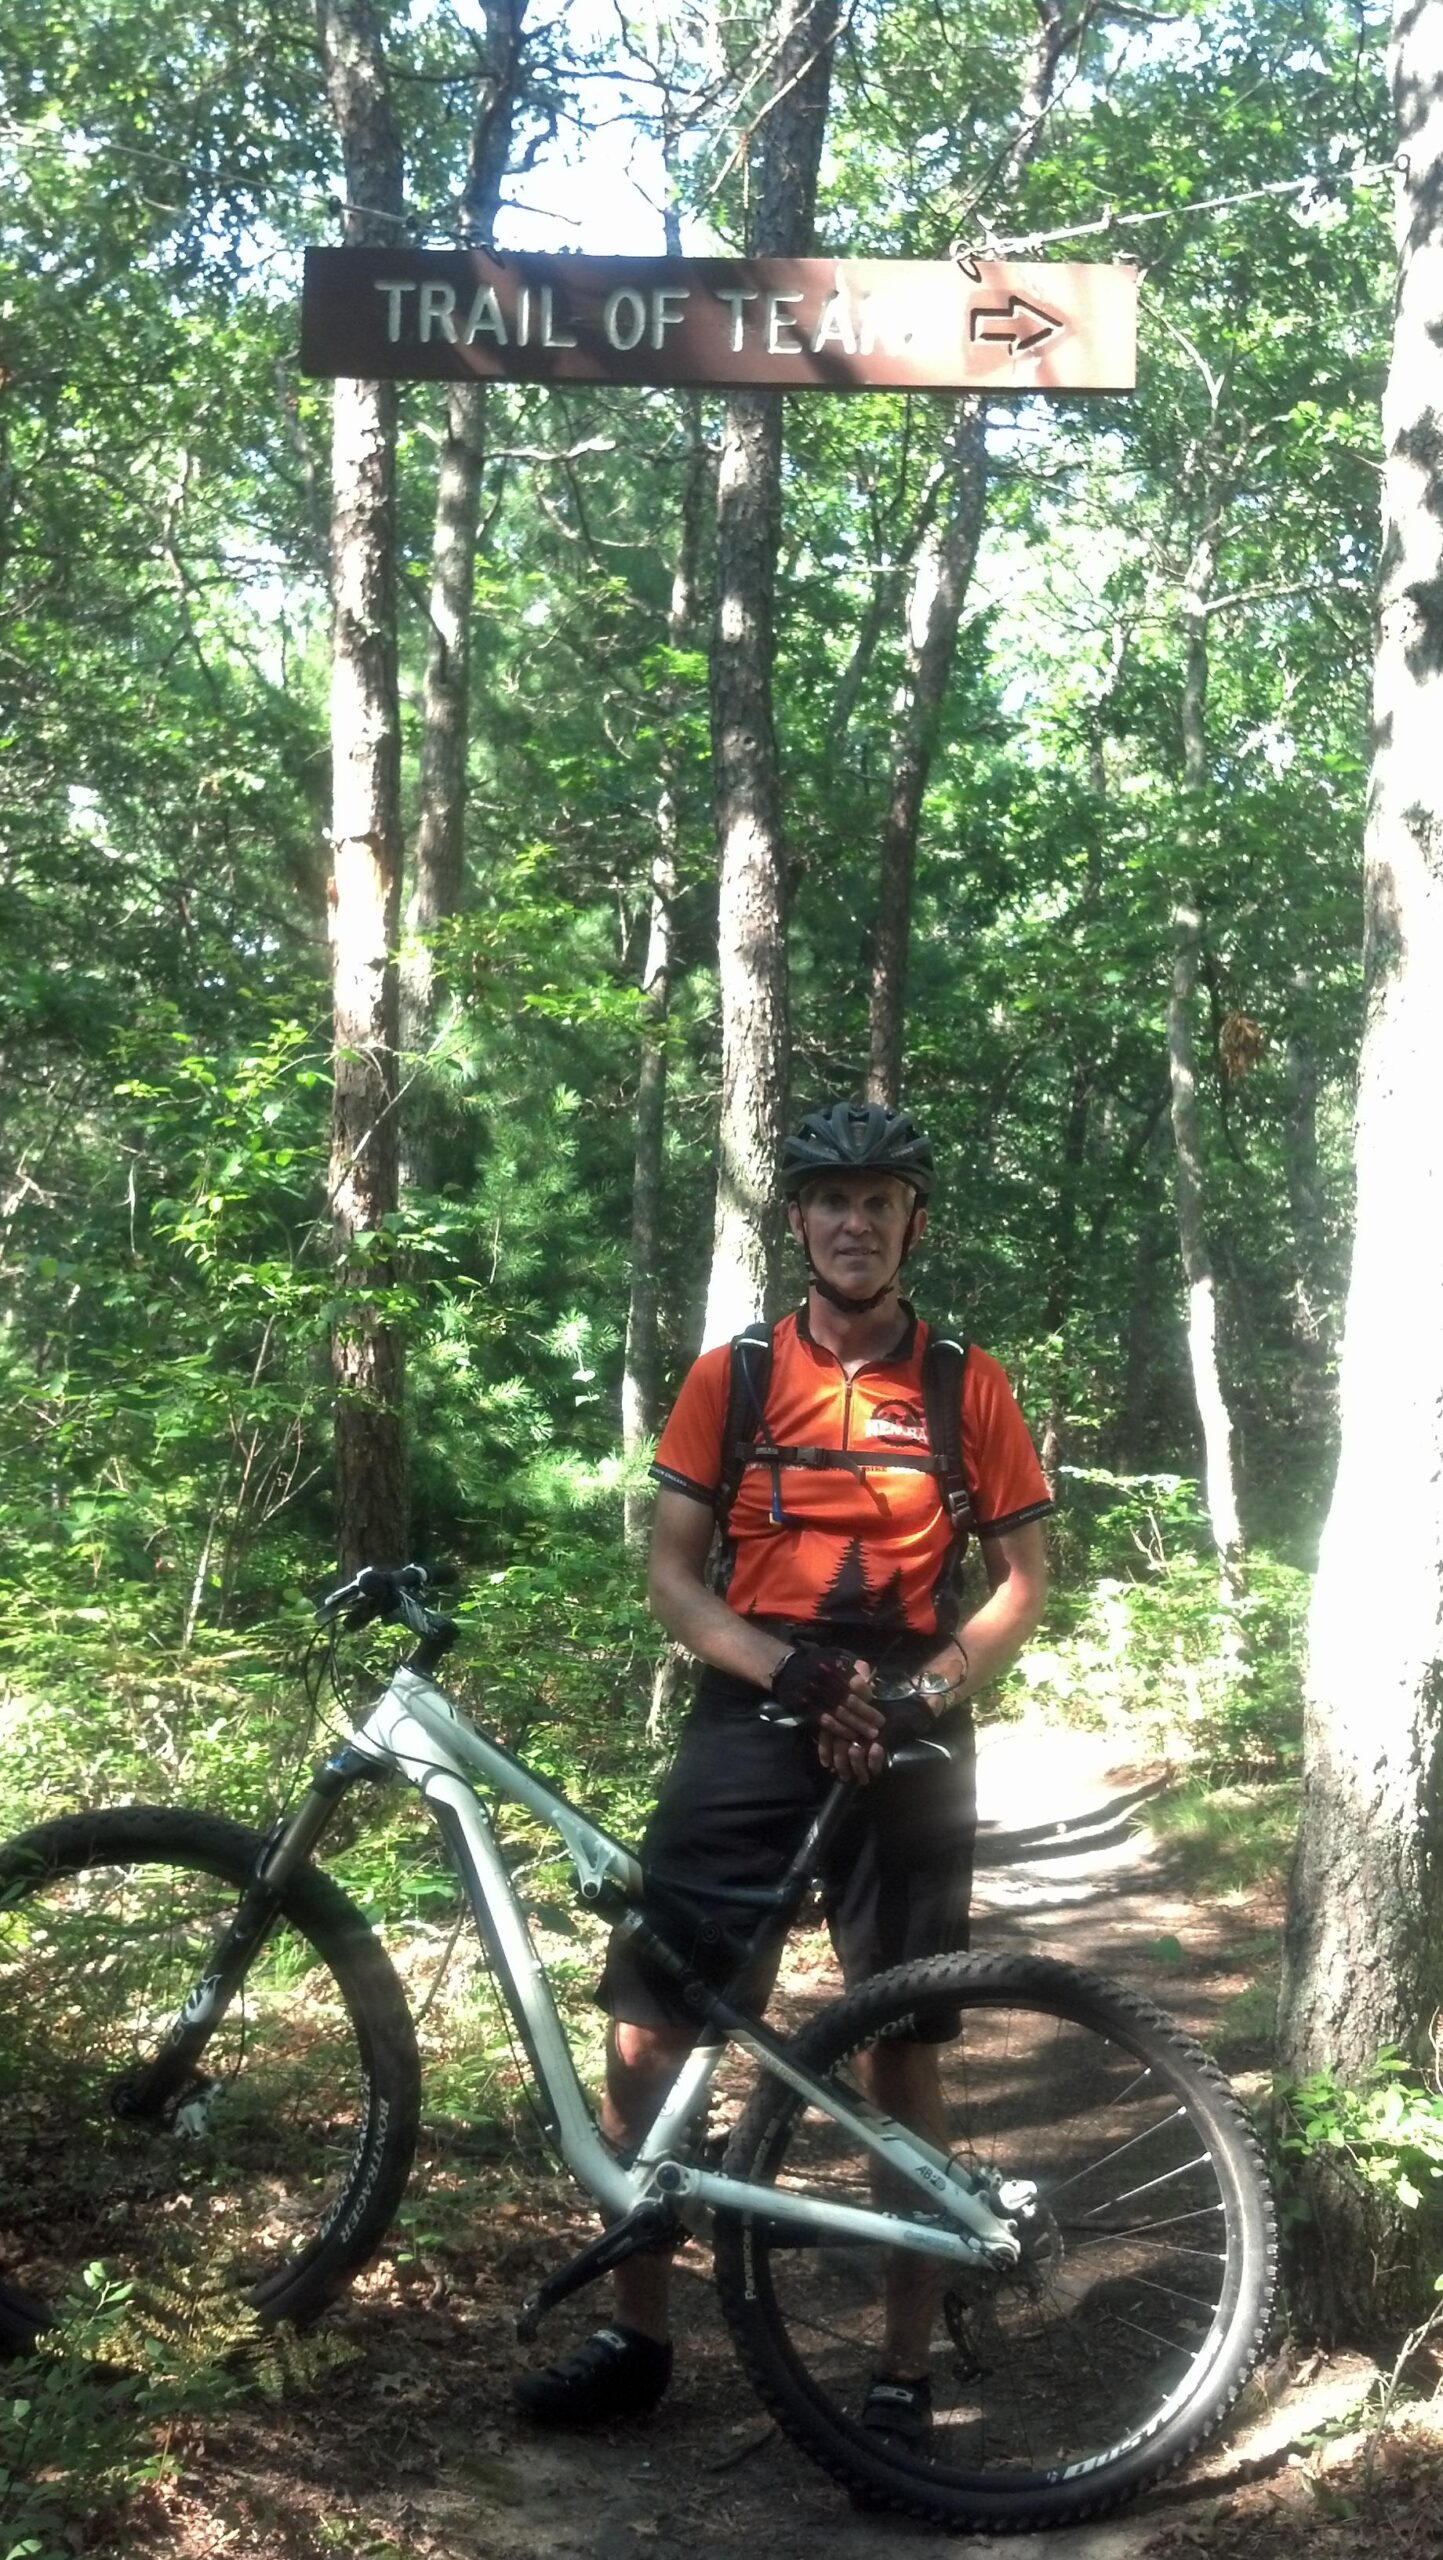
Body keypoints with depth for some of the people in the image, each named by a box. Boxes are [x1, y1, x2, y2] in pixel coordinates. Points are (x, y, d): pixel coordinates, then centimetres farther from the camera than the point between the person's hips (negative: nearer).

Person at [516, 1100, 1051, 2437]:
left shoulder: (966, 1385, 2)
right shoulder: (730, 1376, 3)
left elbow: (1020, 1581, 5)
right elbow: (671, 1574, 1)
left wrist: (919, 1697, -12)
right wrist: (786, 1666, -17)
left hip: (904, 1745, -1)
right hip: (747, 1724, 1)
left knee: (903, 2049, 4)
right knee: (644, 2026, -1)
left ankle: (905, 2371, 16)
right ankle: (636, 2336, 15)